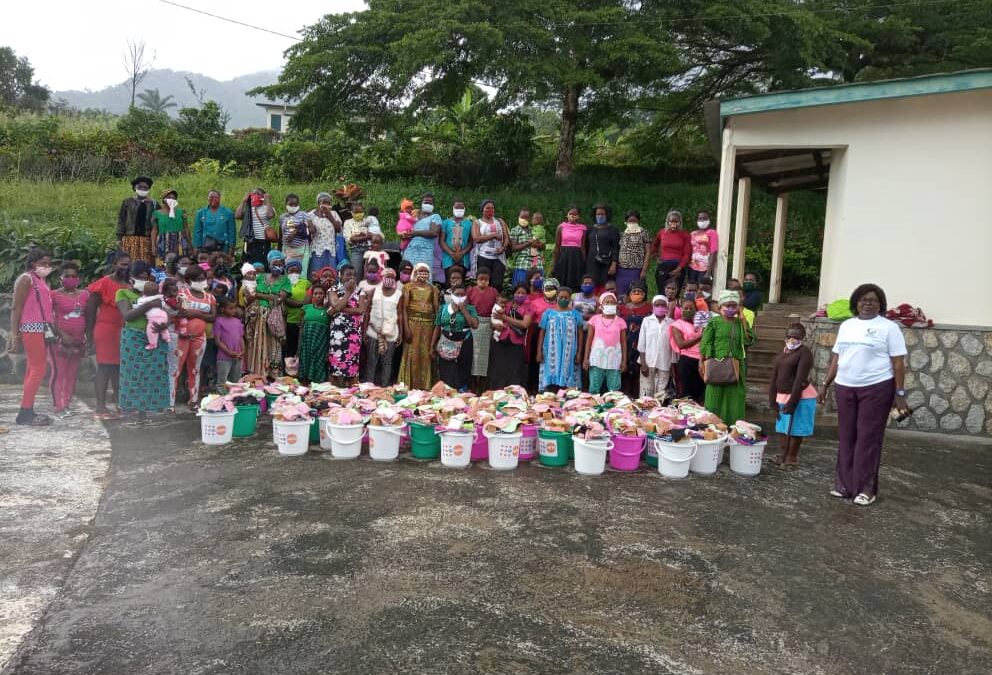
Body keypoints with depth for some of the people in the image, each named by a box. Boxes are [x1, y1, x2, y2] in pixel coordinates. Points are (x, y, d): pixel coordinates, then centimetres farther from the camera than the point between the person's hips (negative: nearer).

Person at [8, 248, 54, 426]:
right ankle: (24, 413, -8)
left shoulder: (40, 280, 19)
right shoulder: (26, 278, -6)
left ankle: (28, 411, 13)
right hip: (32, 328, -9)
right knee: (39, 369, -10)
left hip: (41, 329, 9)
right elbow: (16, 308, -11)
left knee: (33, 369, 9)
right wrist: (15, 335, -16)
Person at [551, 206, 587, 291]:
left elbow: (583, 247, 7)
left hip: (577, 258, 0)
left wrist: (584, 262, 5)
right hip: (563, 258, 0)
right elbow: (557, 246, 6)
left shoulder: (582, 228, 4)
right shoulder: (561, 227, 4)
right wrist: (553, 263, 3)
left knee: (575, 285, -2)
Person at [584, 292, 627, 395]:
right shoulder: (595, 319, 4)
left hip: (614, 361, 0)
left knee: (614, 391, 0)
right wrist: (586, 358, -1)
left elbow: (623, 342, 6)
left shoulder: (620, 322, 5)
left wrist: (624, 361, 1)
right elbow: (589, 340, 4)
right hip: (597, 360, 0)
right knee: (594, 389, 2)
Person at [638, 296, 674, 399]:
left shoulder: (671, 323, 3)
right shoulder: (647, 321, 1)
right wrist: (643, 363, -6)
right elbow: (641, 343, 1)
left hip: (664, 364, 1)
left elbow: (673, 345, 6)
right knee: (646, 391, 0)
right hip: (648, 362, -1)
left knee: (661, 393, 2)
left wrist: (673, 365, 4)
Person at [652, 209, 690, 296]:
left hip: (678, 268, -2)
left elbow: (687, 254, -3)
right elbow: (654, 245, 28)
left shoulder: (684, 235, 1)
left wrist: (679, 269, -12)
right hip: (663, 267, 2)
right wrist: (657, 255, 14)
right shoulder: (662, 232, 8)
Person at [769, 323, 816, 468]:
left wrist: (792, 403, -21)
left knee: (795, 429, 0)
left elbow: (800, 380, -19)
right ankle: (783, 454, 29)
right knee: (784, 428, 17)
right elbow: (774, 378, 11)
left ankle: (792, 458, 11)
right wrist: (773, 401, 5)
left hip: (800, 398, -8)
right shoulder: (782, 354, 12)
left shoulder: (804, 352, -13)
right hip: (783, 397, 8)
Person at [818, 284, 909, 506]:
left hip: (876, 389, -5)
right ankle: (844, 485, 15)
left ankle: (866, 489, 5)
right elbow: (837, 357, 16)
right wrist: (825, 384, 12)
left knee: (868, 439, -2)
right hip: (845, 388, 5)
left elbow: (898, 363, -6)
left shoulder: (889, 327, -3)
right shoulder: (846, 325, 12)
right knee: (846, 438, 8)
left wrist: (900, 394, -11)